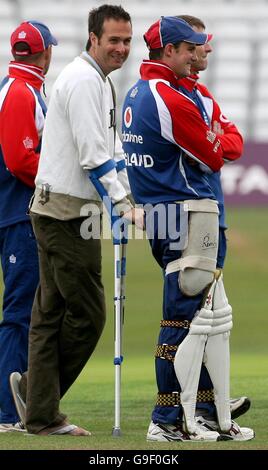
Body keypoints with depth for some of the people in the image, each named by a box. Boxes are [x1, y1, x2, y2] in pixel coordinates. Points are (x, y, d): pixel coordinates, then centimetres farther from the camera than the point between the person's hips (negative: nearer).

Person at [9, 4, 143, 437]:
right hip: (67, 214, -10)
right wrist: (125, 207, -22)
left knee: (52, 312, 9)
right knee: (87, 312, -6)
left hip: (66, 213, 10)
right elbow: (94, 156, -21)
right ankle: (37, 399, 5)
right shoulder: (83, 81, -14)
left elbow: (111, 150, 22)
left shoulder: (99, 82, 18)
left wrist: (132, 201, 11)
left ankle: (42, 415, 11)